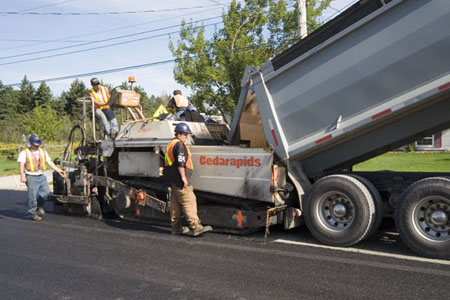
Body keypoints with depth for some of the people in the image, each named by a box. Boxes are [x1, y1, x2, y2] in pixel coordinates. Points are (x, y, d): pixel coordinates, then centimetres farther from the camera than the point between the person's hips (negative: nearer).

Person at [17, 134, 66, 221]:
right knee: (33, 195, -2)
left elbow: (49, 162, 12)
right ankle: (32, 213, 10)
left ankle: (39, 205, 19)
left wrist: (58, 170, 3)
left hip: (41, 176, 4)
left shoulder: (43, 152, 15)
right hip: (31, 177, -4)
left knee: (46, 191, -9)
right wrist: (22, 175, -27)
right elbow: (21, 164, -12)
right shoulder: (24, 153, -1)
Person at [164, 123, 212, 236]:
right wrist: (183, 177, -16)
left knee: (175, 203, 12)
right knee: (189, 202, -10)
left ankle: (176, 227, 18)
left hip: (172, 180, 10)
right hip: (179, 181, -10)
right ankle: (195, 227, -12)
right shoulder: (179, 145, -11)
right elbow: (180, 163, -19)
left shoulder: (171, 144, 21)